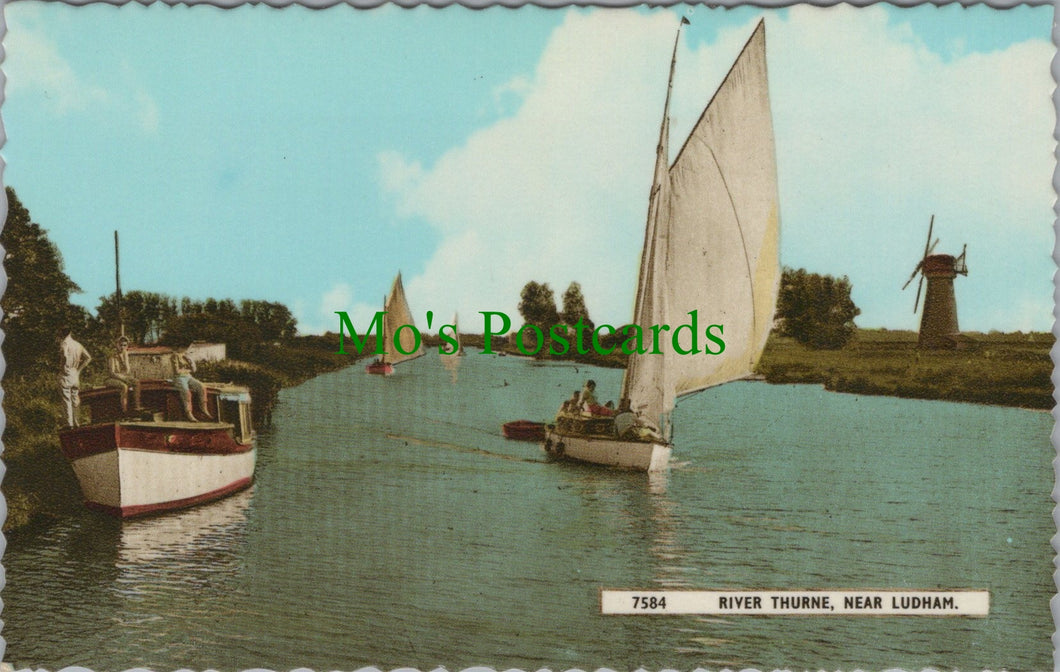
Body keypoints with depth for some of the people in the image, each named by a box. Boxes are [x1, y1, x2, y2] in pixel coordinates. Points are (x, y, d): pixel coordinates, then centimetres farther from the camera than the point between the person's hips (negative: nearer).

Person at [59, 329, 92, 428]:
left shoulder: (64, 343, -9)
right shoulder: (78, 345, 12)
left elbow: (65, 356, -27)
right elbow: (88, 357, 8)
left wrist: (63, 368, -14)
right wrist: (79, 369, 8)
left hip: (66, 376, -6)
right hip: (76, 375, 6)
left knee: (67, 400, -5)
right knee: (75, 399, 12)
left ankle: (69, 423, -7)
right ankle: (75, 422, 14)